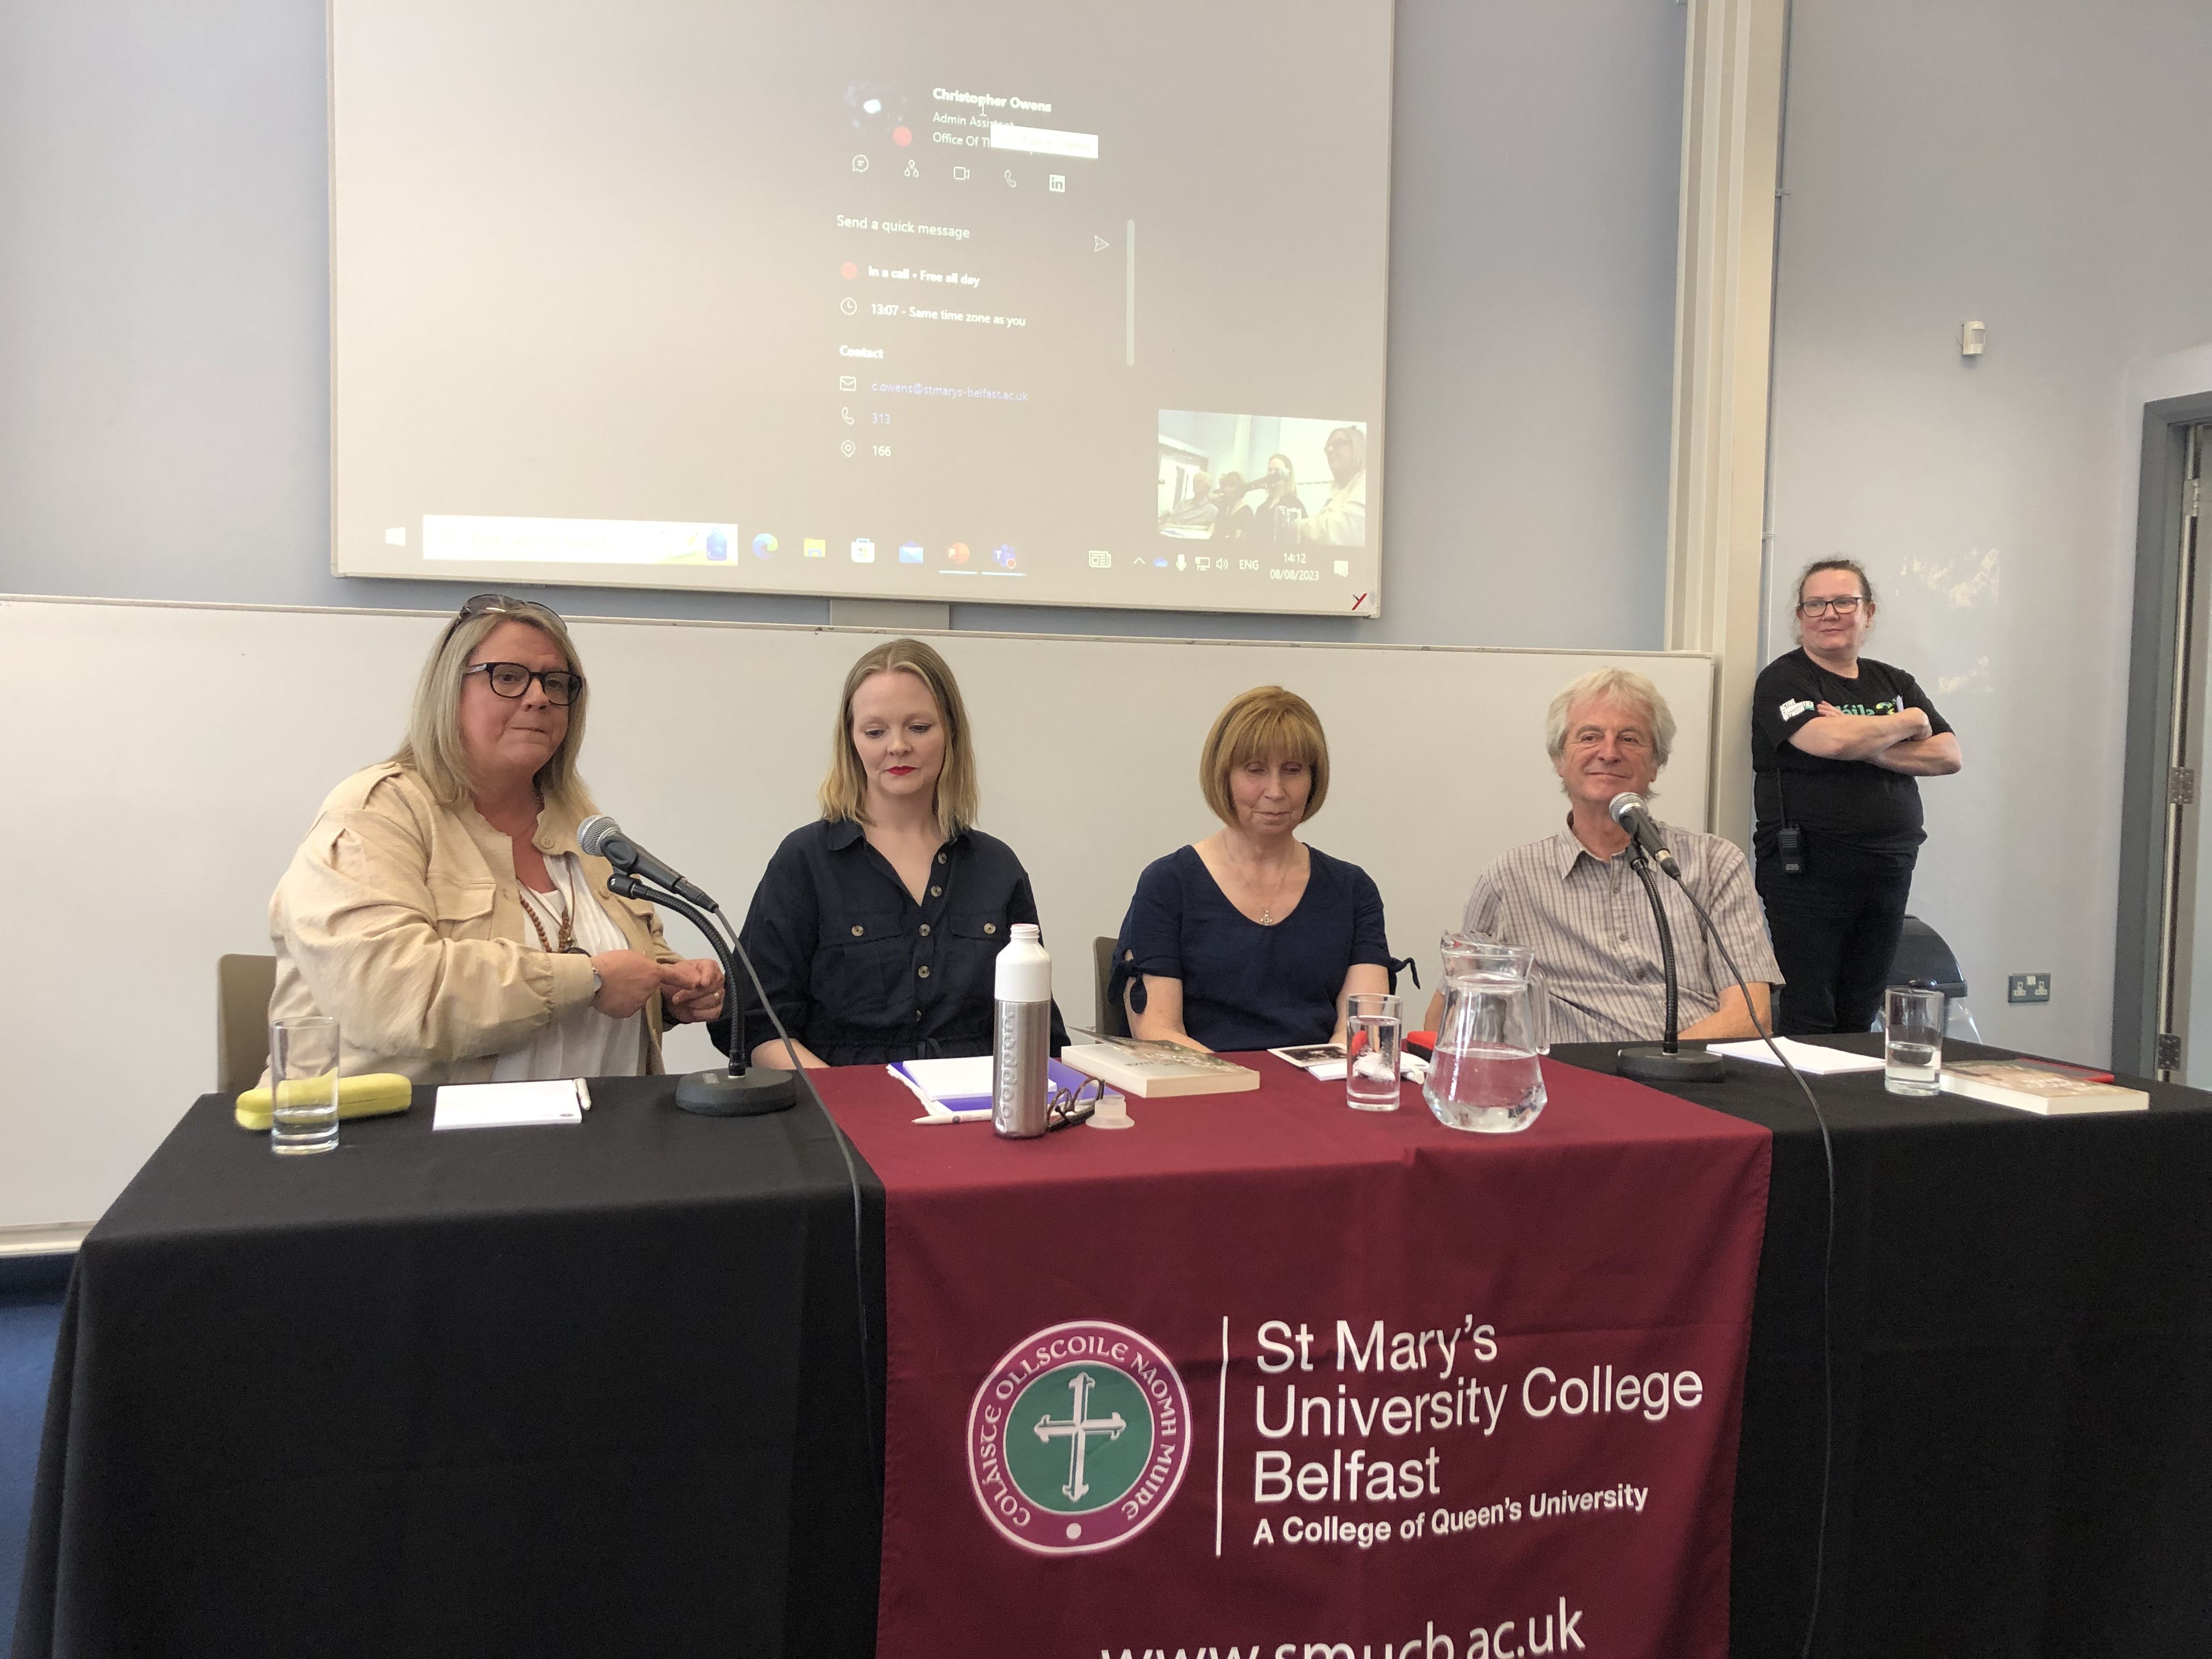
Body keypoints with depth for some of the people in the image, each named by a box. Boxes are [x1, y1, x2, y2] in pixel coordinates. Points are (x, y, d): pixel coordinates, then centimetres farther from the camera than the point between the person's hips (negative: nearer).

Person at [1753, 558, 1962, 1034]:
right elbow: (1829, 739, -21)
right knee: (1808, 1024, -3)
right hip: (1807, 873, -5)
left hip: (1888, 872, 5)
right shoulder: (1782, 680, -2)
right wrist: (1909, 723, -3)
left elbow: (1948, 755, 3)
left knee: (1860, 1022, 9)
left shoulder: (1895, 684, 16)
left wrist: (1865, 747, -12)